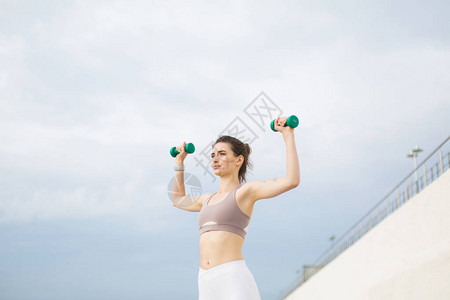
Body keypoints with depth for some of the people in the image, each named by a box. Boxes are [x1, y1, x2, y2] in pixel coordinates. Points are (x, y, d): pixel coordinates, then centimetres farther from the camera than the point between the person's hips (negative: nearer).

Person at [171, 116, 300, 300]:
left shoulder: (246, 191, 4)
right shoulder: (209, 199, 24)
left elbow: (292, 181, -11)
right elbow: (178, 200, 45)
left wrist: (288, 135, -8)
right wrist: (179, 161, 45)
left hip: (234, 282, -7)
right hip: (207, 285, 7)